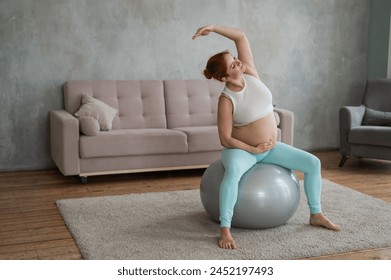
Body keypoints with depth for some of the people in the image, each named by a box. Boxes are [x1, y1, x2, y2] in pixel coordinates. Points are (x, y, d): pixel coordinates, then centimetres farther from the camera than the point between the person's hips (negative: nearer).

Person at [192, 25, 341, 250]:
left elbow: (241, 36, -7)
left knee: (313, 163, -4)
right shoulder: (226, 100, -21)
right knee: (233, 172, -41)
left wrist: (213, 28, -15)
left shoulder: (249, 72, -7)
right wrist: (253, 149, -19)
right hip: (242, 150, -6)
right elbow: (225, 139, -19)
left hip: (271, 147, 6)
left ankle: (316, 214, 10)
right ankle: (225, 229, -38)